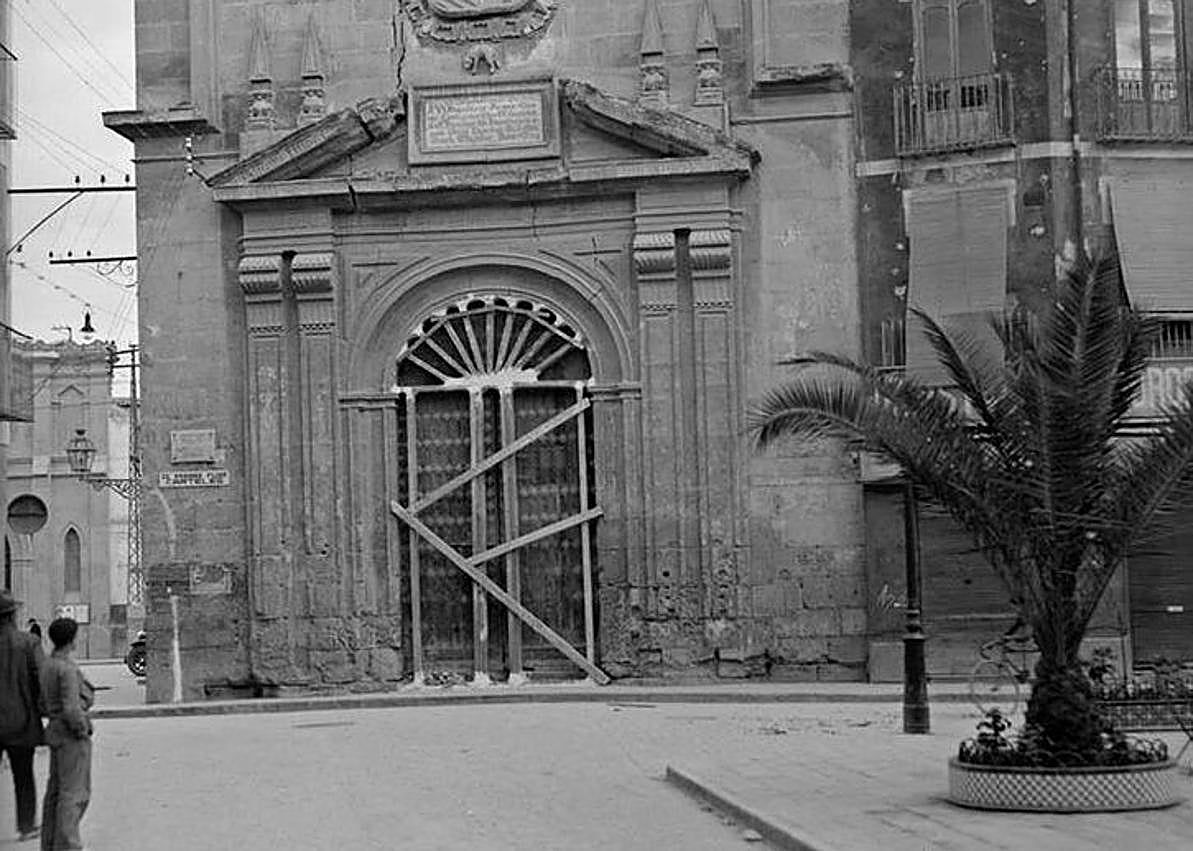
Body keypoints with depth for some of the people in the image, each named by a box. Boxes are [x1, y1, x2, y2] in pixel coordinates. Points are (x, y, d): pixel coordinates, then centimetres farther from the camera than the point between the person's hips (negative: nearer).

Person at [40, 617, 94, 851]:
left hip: (55, 733, 10)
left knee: (56, 792, 14)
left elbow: (44, 704, 17)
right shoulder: (68, 669, -19)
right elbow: (71, 709, -24)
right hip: (72, 735, -10)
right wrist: (81, 730, -11)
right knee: (74, 794, -6)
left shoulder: (47, 667, 10)